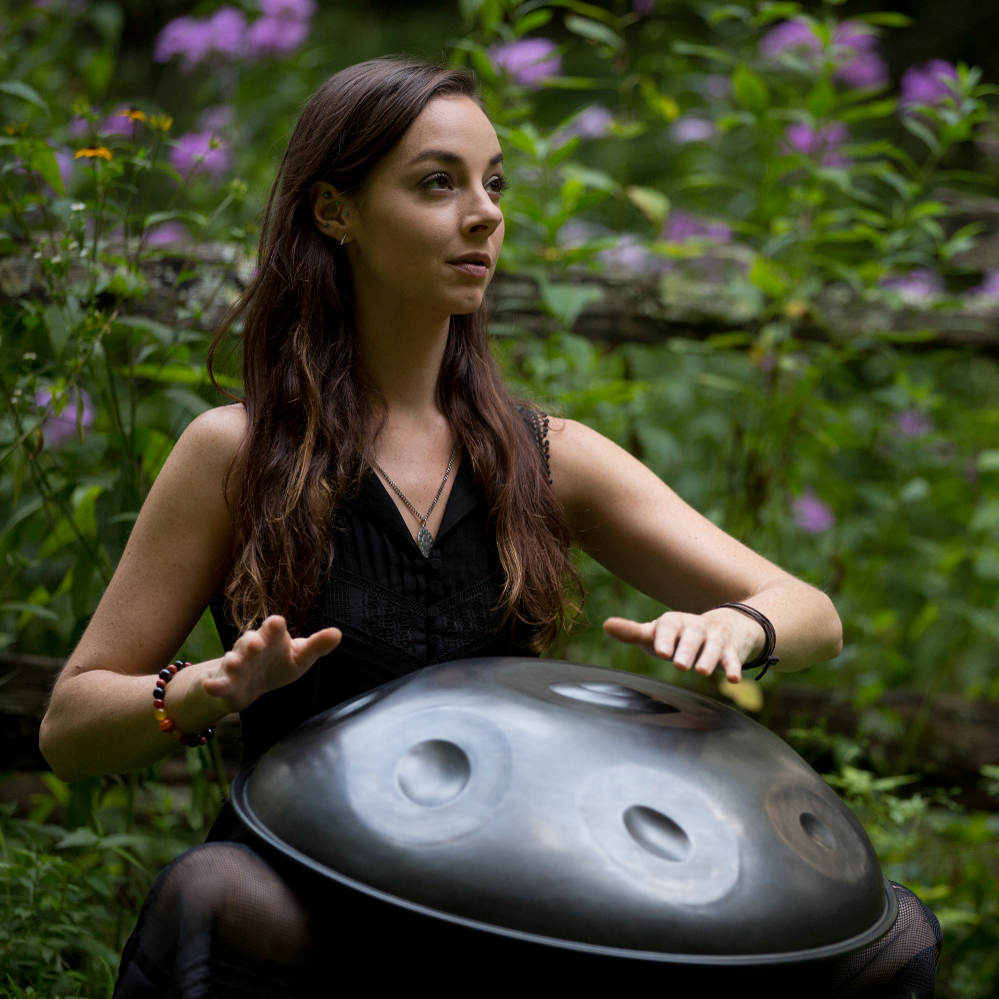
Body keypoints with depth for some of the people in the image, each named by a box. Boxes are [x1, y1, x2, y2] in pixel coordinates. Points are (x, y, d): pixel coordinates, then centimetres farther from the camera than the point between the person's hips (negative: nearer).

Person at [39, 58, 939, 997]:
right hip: (293, 895, -3)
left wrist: (732, 625, -18)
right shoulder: (236, 455, 1)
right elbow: (69, 727, 3)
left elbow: (811, 615, 6)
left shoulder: (549, 460, 9)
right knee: (221, 897, -39)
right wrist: (209, 691, -19)